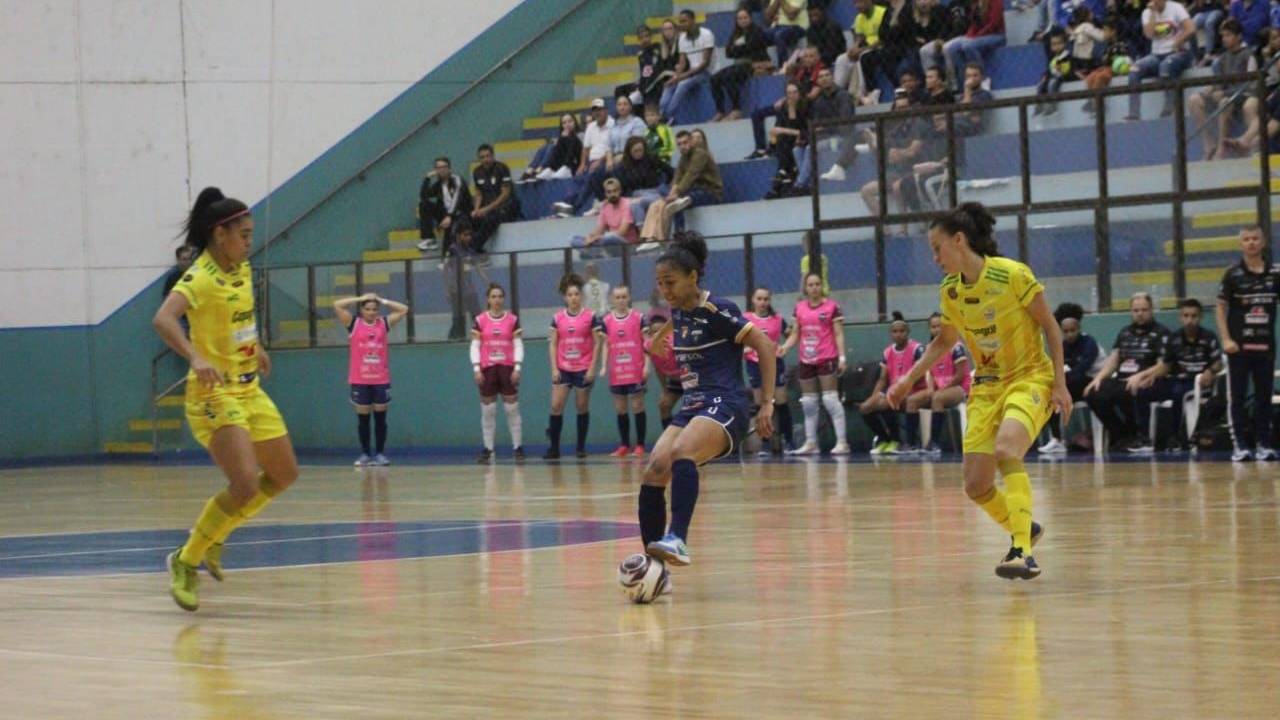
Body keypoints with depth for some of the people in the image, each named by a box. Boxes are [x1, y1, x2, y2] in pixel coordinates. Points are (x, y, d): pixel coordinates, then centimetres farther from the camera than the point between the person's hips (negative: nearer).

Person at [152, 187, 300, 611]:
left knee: (284, 474, 15)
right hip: (215, 393, -9)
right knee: (245, 485, -21)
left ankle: (213, 534, 29)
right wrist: (196, 358, -50)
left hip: (249, 389, 9)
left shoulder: (243, 270, 6)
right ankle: (186, 561, -5)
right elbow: (162, 320, -37)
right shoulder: (200, 277, -19)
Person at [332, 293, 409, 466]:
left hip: (381, 380, 1)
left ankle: (379, 453, 10)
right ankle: (365, 454, 10)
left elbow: (404, 309, 6)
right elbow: (337, 305, -7)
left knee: (380, 417, 4)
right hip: (360, 380, -1)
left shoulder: (384, 323, 6)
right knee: (363, 418, 4)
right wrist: (360, 299, -4)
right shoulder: (354, 324, 1)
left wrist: (382, 301, 3)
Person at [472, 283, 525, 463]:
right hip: (487, 369, 0)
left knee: (512, 409, 0)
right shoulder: (479, 321, 2)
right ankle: (488, 448, 8)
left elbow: (518, 345, 2)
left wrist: (517, 368, -7)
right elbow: (475, 346, 2)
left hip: (507, 368, 0)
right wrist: (476, 369, -6)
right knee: (488, 410, 3)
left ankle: (518, 447, 5)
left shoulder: (513, 320, 3)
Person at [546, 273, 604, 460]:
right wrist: (554, 368, -3)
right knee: (556, 406, -6)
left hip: (583, 369, -2)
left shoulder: (590, 317, -2)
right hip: (563, 368, 2)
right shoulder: (558, 318, 4)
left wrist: (592, 368, -8)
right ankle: (554, 448, -1)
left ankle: (581, 447, 13)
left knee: (582, 408, 4)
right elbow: (552, 344, 6)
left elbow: (597, 343, -1)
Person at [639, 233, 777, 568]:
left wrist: (767, 404, -14)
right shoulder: (678, 314, 12)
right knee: (652, 474, -9)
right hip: (692, 408, 8)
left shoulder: (716, 311, -10)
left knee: (681, 453, -36)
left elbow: (765, 347, -11)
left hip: (725, 405, -8)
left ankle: (677, 540, -52)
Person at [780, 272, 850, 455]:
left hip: (827, 359, -5)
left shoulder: (831, 306, -4)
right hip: (806, 361, 5)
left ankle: (842, 441, -9)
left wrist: (842, 357, -11)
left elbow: (839, 334, -3)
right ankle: (811, 443, 15)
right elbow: (795, 334, 13)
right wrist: (785, 347, -5)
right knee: (808, 402, 8)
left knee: (831, 399, -10)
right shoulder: (799, 308, 8)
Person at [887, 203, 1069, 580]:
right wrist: (910, 378, 12)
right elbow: (944, 341, 19)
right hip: (987, 385, 6)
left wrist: (1060, 384, -12)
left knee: (1006, 448, -34)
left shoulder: (1013, 275, -16)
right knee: (976, 485, -2)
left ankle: (1022, 551, -34)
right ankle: (1025, 529, 29)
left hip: (1030, 377, -6)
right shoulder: (949, 291, 1)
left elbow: (1050, 327, -8)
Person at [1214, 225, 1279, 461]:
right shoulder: (1233, 274, -3)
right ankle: (1240, 445, 1)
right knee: (1237, 397, -1)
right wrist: (1226, 339, -10)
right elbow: (1220, 307, -1)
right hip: (1239, 344, -2)